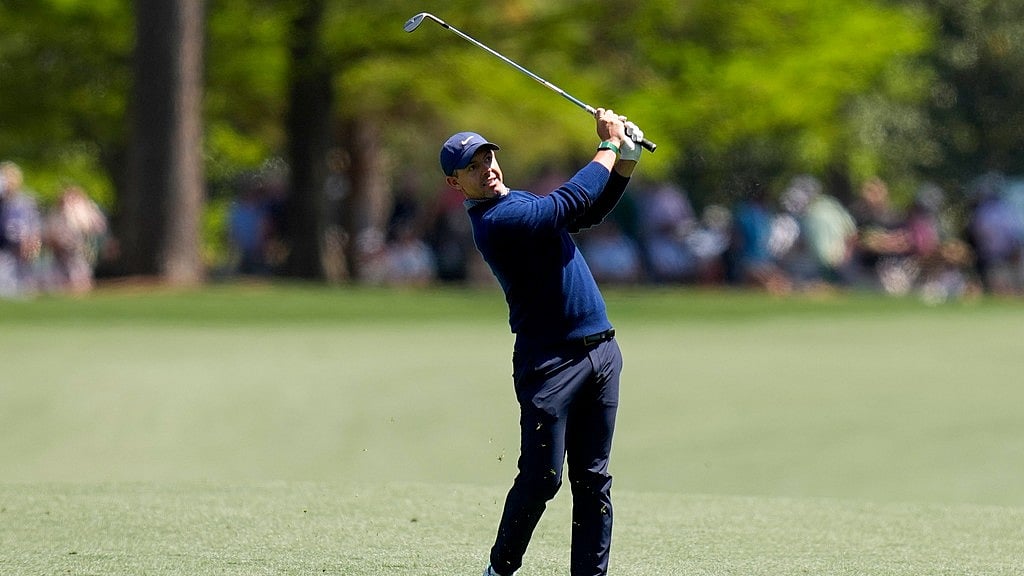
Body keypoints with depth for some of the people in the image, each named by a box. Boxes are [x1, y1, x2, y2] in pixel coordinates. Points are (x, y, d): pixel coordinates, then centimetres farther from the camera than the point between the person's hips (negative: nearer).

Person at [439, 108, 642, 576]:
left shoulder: (519, 202, 17)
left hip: (600, 351, 8)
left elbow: (592, 211, 26)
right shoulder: (495, 221, -14)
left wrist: (627, 158, 11)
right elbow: (571, 201, -17)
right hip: (551, 360, -8)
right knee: (541, 478, -8)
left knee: (593, 479, 5)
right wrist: (610, 146, -4)